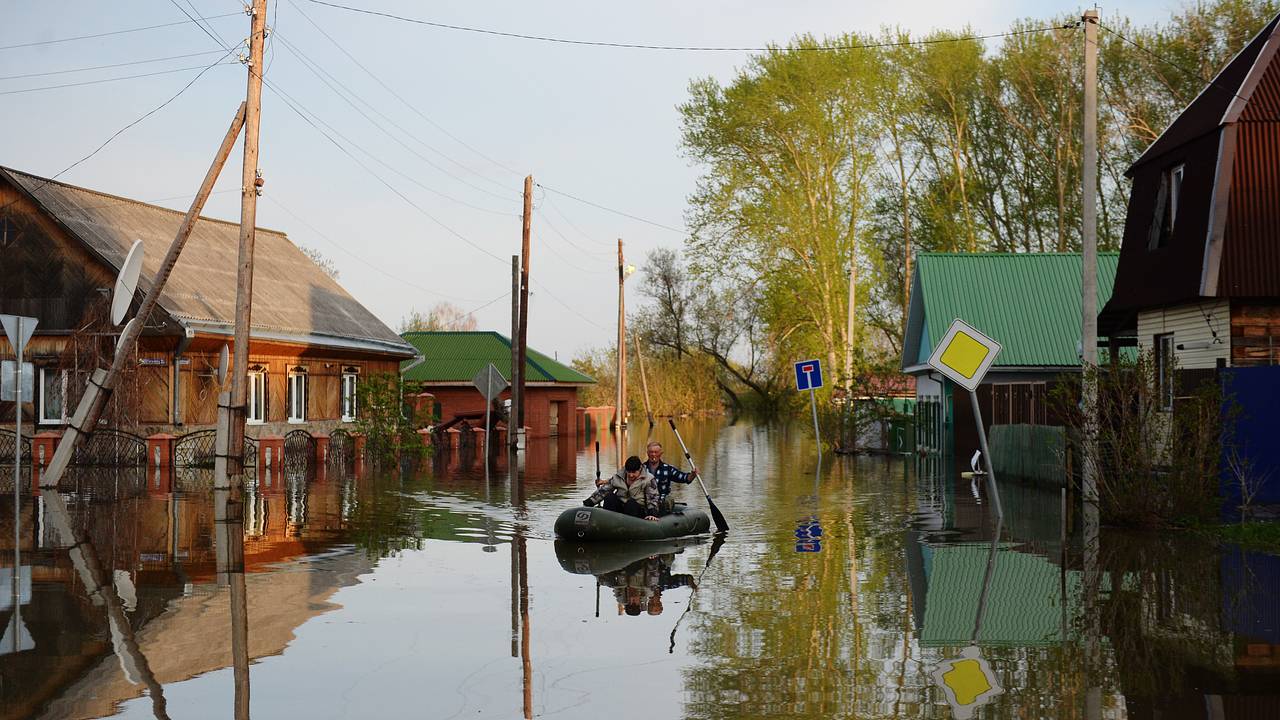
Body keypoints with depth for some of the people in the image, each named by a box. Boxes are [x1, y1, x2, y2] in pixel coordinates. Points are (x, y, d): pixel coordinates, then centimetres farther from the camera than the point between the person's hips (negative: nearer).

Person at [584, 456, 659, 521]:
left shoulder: (648, 479, -4)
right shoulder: (618, 476, 4)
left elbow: (652, 498, -10)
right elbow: (603, 490, 5)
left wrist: (653, 514, -27)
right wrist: (588, 503, -3)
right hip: (620, 508, 3)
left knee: (631, 503, -34)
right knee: (610, 497, -22)